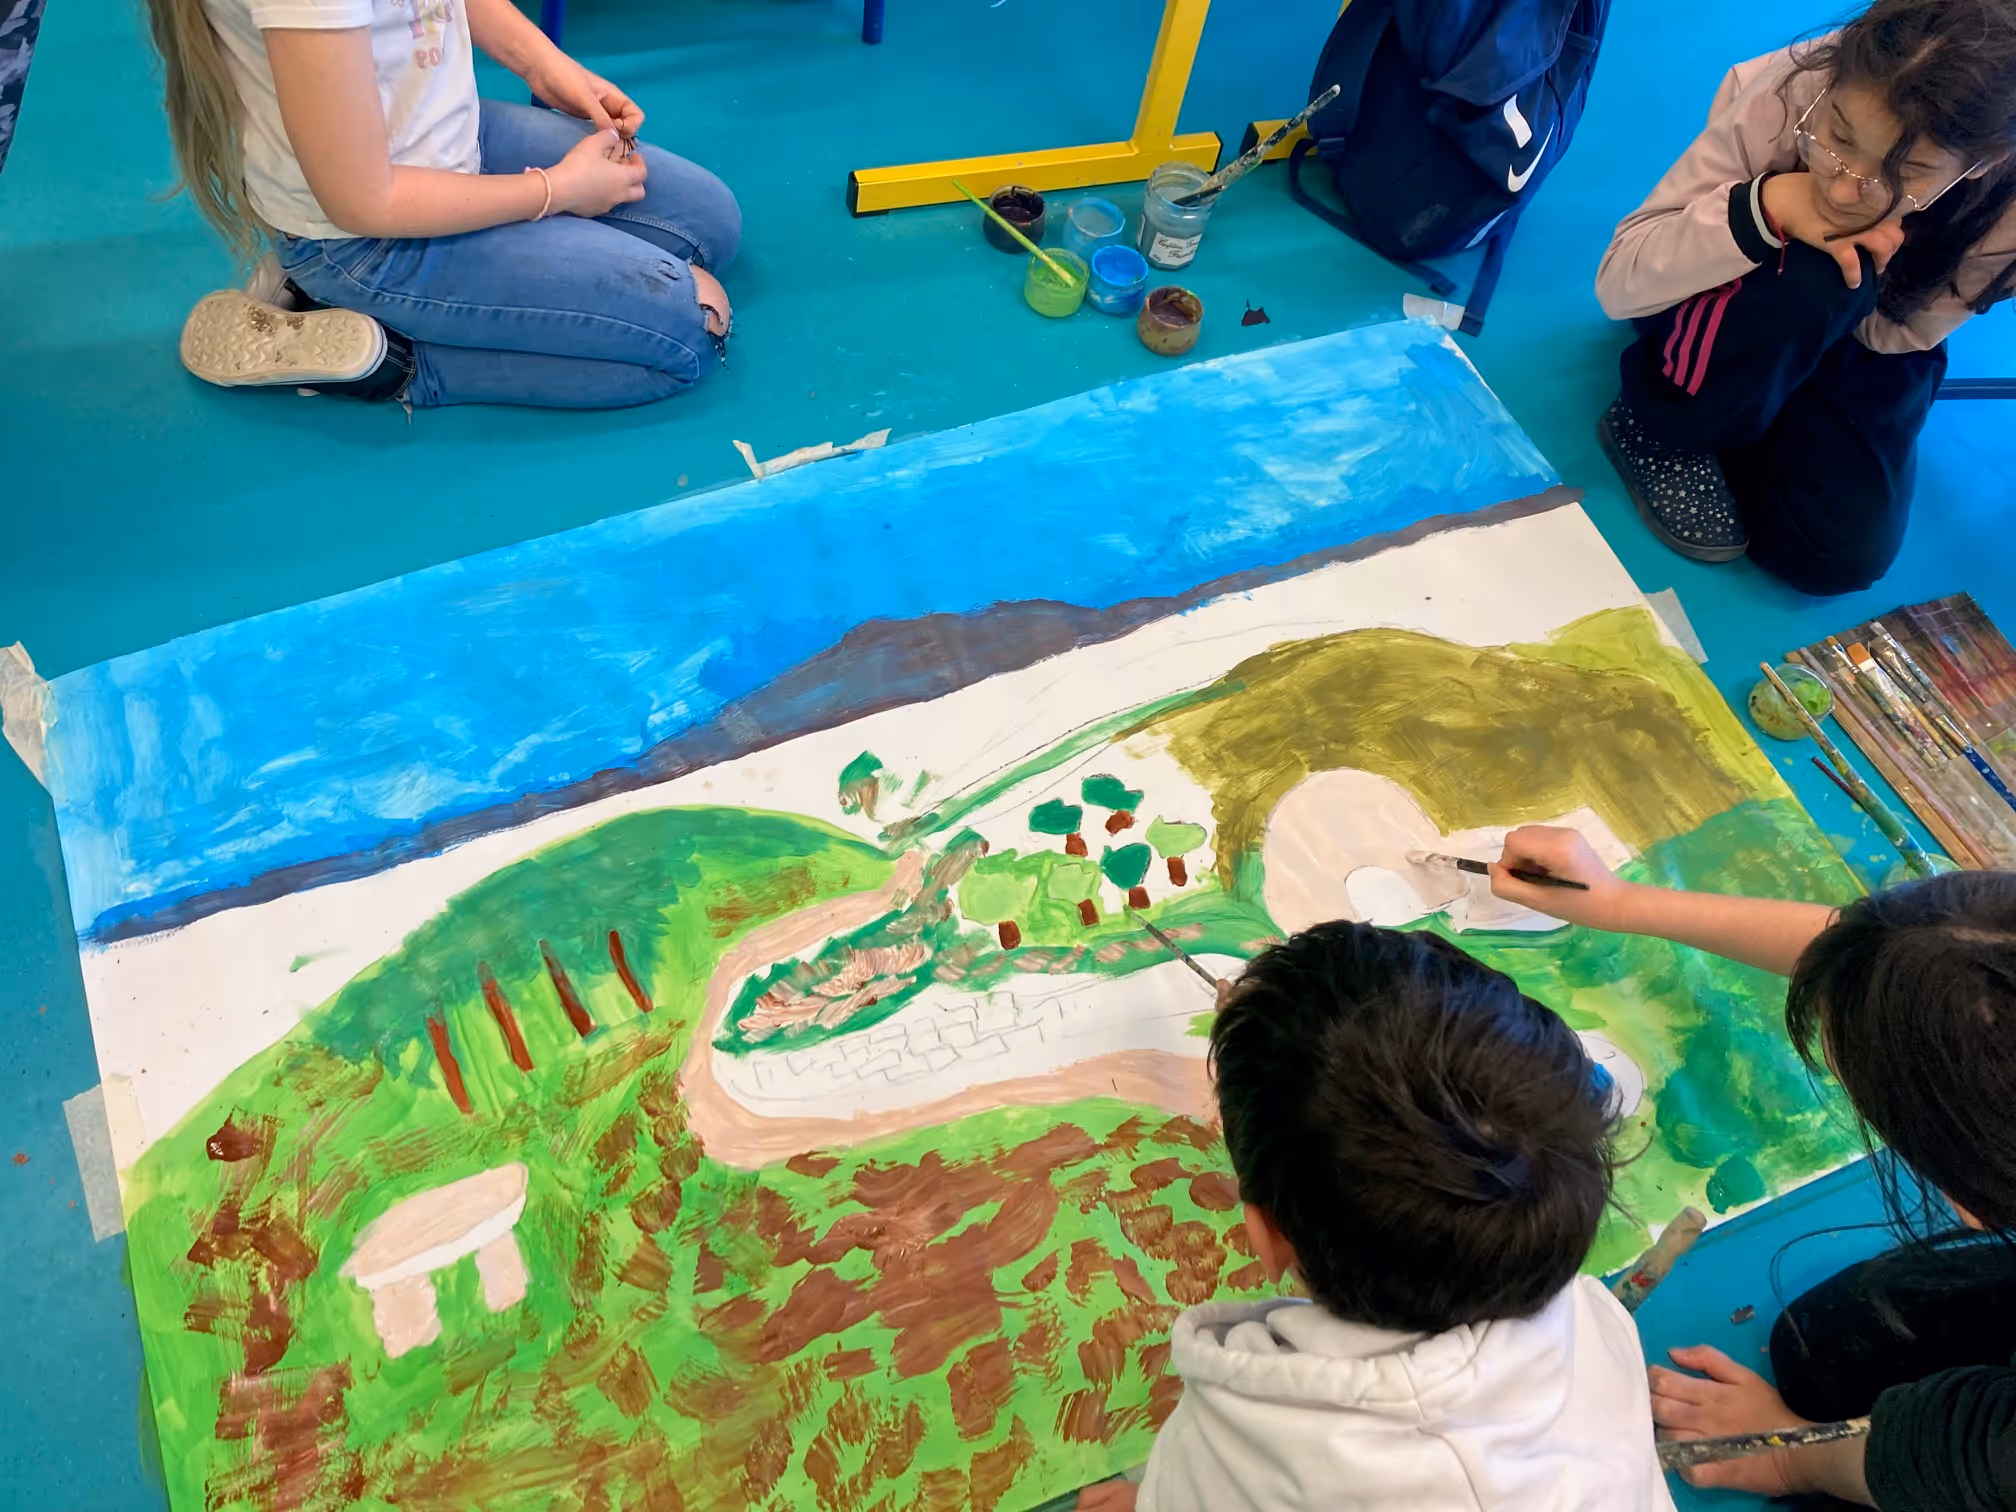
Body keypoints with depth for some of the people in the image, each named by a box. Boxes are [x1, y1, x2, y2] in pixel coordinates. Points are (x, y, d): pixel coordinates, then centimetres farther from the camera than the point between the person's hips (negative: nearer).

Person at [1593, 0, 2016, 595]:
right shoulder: (1782, 93, -33)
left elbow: (1897, 337, -13)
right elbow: (1617, 282, -31)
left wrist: (1867, 277, -30)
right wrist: (1767, 205, -43)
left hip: (1858, 352, 2)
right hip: (1730, 311, -2)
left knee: (1844, 552, -22)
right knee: (1810, 280, -37)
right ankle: (1661, 429, -10)